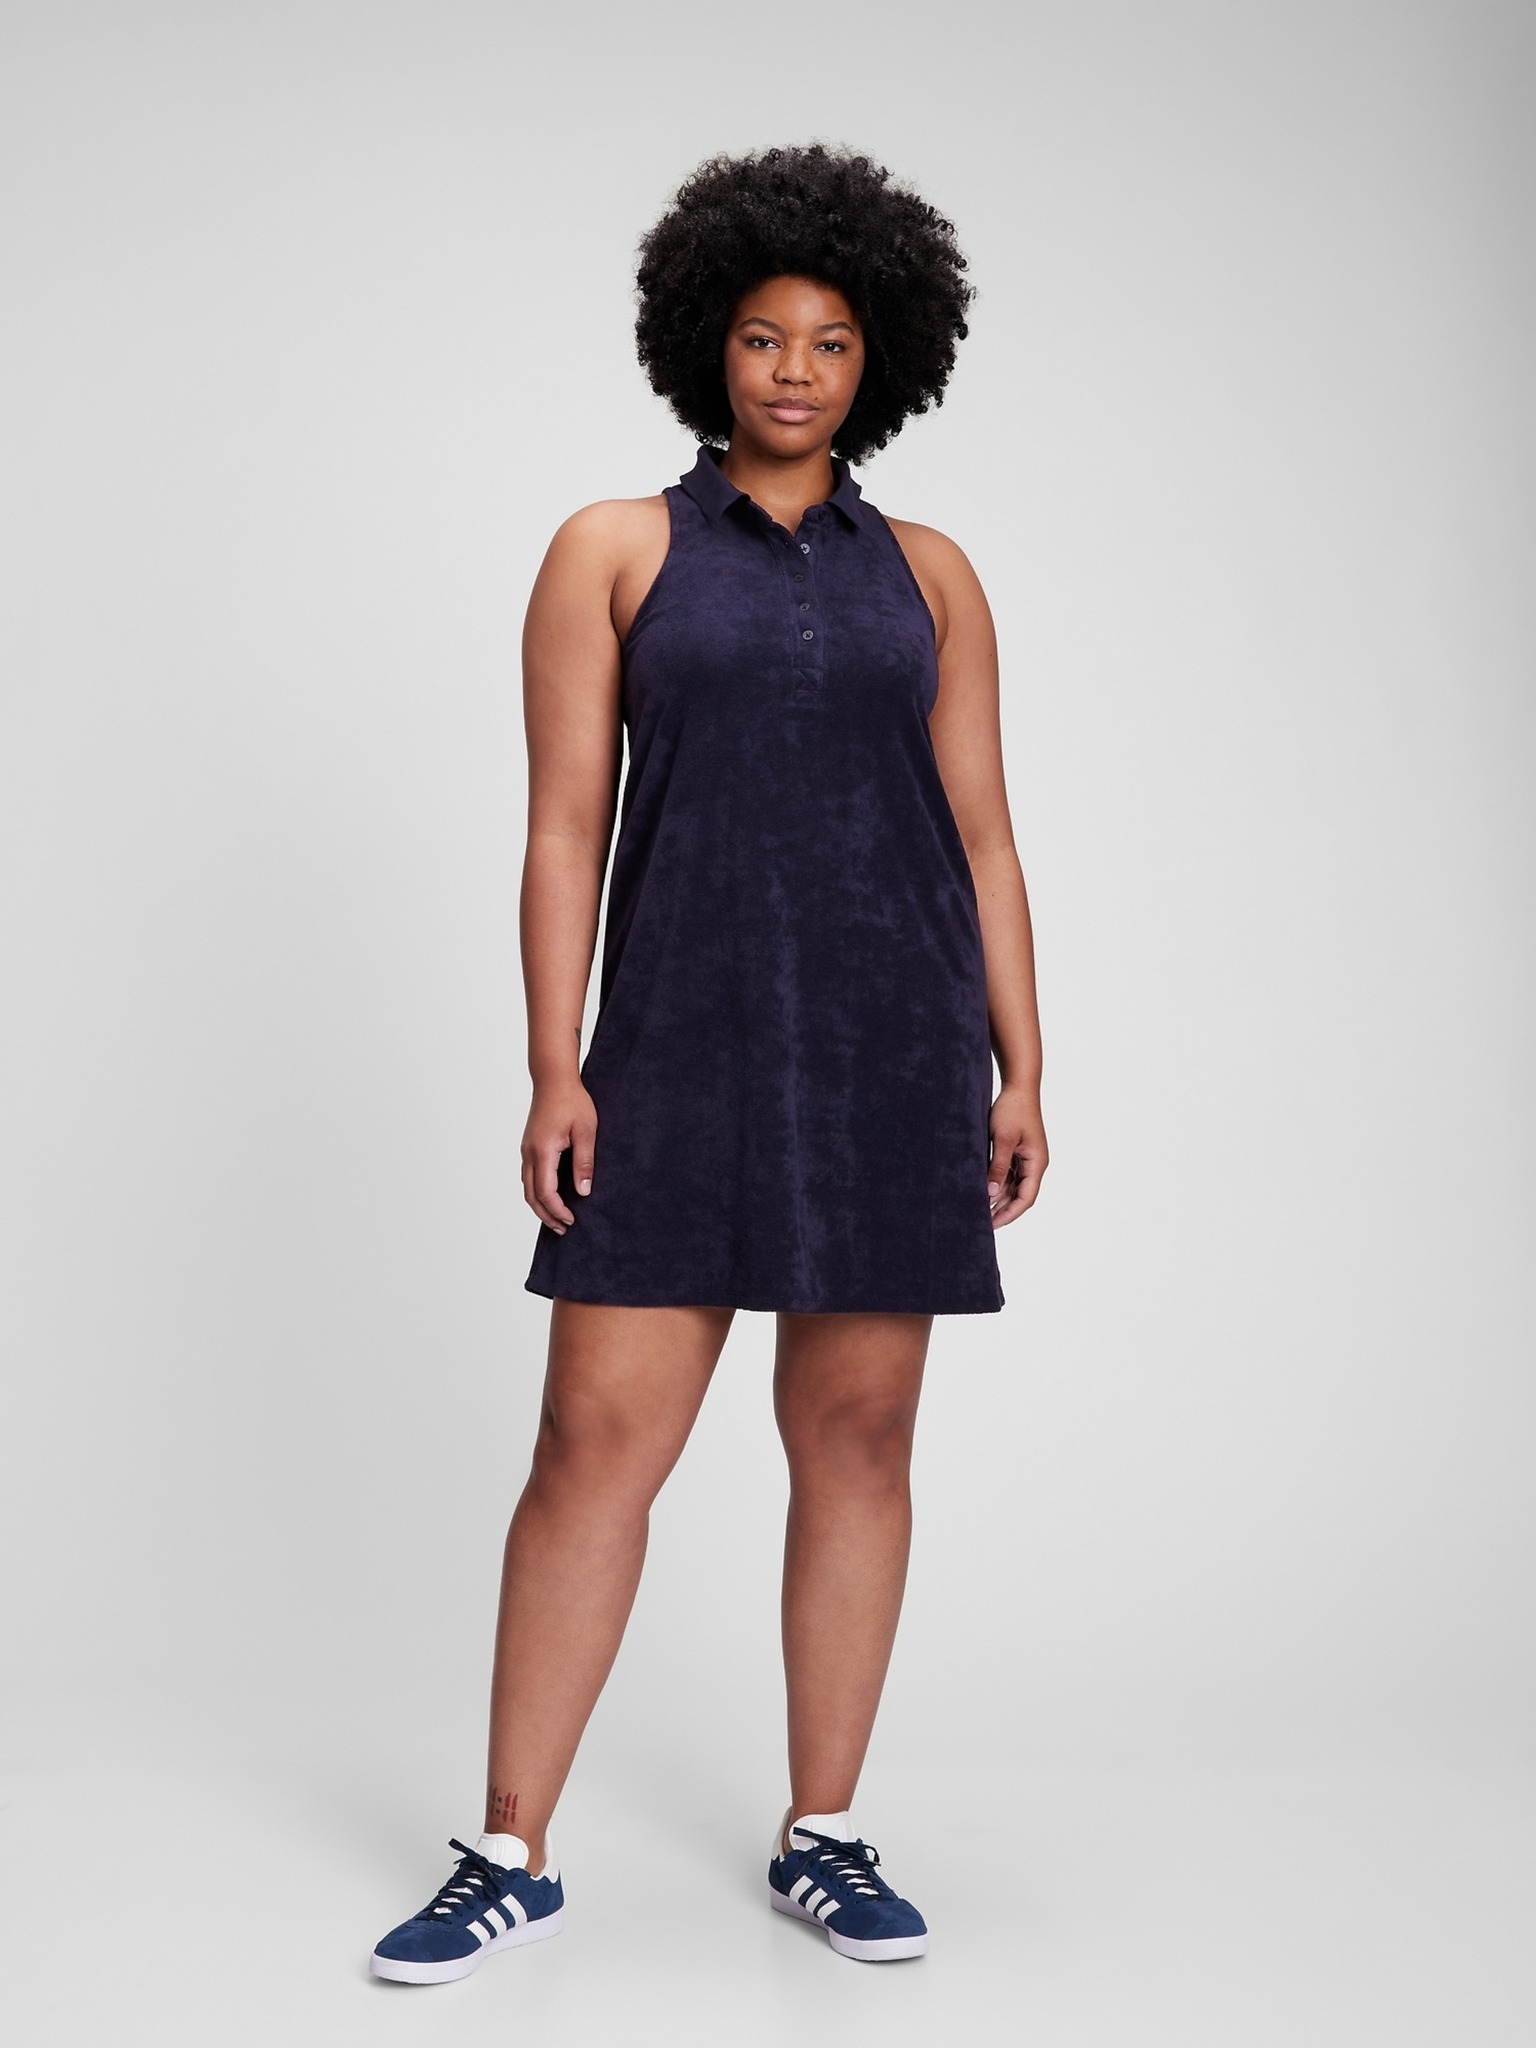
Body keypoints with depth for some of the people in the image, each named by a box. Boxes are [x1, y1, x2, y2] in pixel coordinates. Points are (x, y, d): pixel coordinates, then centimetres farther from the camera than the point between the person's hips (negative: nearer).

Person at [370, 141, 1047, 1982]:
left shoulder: (927, 575, 11)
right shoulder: (615, 554, 6)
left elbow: (982, 838, 10)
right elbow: (565, 826, 0)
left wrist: (1021, 1072, 4)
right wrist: (555, 1070, -8)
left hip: (896, 1051, 2)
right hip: (686, 1051, -2)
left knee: (856, 1434, 5)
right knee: (599, 1431, -4)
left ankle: (821, 1839, 18)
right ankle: (512, 1853, 8)